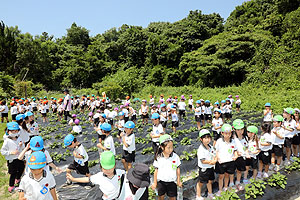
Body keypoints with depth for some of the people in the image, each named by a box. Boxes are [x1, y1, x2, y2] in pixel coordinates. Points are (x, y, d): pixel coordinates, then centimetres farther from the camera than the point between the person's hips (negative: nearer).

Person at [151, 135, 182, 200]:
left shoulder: (175, 157, -14)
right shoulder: (158, 158, -14)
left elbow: (178, 169, -2)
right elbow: (156, 171, -4)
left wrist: (178, 181, 5)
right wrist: (155, 183, 2)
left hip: (172, 182, 0)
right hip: (161, 182, 0)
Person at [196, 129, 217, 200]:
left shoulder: (211, 147, 1)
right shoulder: (201, 149, -24)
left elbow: (215, 155, 6)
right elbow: (203, 161, -25)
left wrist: (214, 160, -14)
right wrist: (211, 161, -22)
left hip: (211, 168, 7)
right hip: (204, 169, -7)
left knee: (210, 181, 23)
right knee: (201, 183, 9)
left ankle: (210, 194, 44)